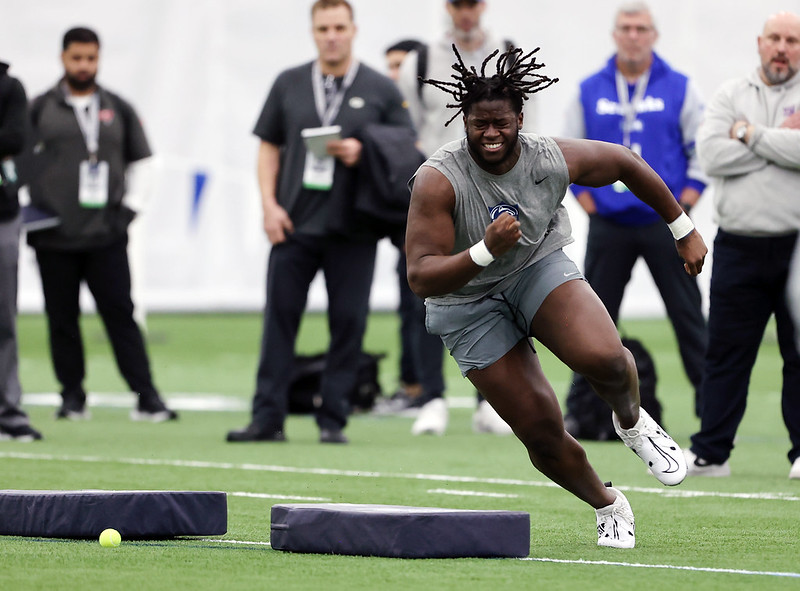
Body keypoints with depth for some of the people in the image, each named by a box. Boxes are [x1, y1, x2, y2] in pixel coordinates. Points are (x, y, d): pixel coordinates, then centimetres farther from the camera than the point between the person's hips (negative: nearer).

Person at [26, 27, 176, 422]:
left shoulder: (118, 110, 12)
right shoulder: (40, 109, 5)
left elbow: (140, 162, 19)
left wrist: (131, 206, 7)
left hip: (106, 236, 1)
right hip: (54, 237, -1)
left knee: (120, 314, -4)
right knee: (62, 319, 3)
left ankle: (147, 397, -6)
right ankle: (72, 397, 12)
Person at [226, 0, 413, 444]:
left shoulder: (381, 90, 5)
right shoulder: (288, 84, 11)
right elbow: (269, 148, 13)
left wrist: (363, 154, -12)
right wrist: (269, 204, 0)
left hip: (353, 229, -1)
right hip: (294, 224, 1)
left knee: (348, 321, -1)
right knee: (279, 316, -2)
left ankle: (333, 420, 6)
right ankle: (268, 417, 1)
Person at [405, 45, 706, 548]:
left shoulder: (554, 160, -18)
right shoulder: (438, 181, -28)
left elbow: (627, 162, 2)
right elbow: (421, 278, -31)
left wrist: (684, 231, 11)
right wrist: (485, 252, -47)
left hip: (540, 267, 1)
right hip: (469, 302, -1)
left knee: (604, 359, -29)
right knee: (542, 433, -5)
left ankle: (633, 422, 7)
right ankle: (608, 506, 25)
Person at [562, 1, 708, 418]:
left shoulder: (679, 89, 1)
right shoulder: (590, 91, 7)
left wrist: (690, 192, -2)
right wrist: (581, 192, 6)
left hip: (665, 222, -2)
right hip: (607, 223, 2)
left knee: (687, 313, -1)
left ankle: (710, 398, 3)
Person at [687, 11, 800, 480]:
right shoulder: (731, 94, 11)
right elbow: (712, 154, -5)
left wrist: (750, 135, -9)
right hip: (739, 245, 2)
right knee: (726, 352, 5)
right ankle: (711, 452, 10)